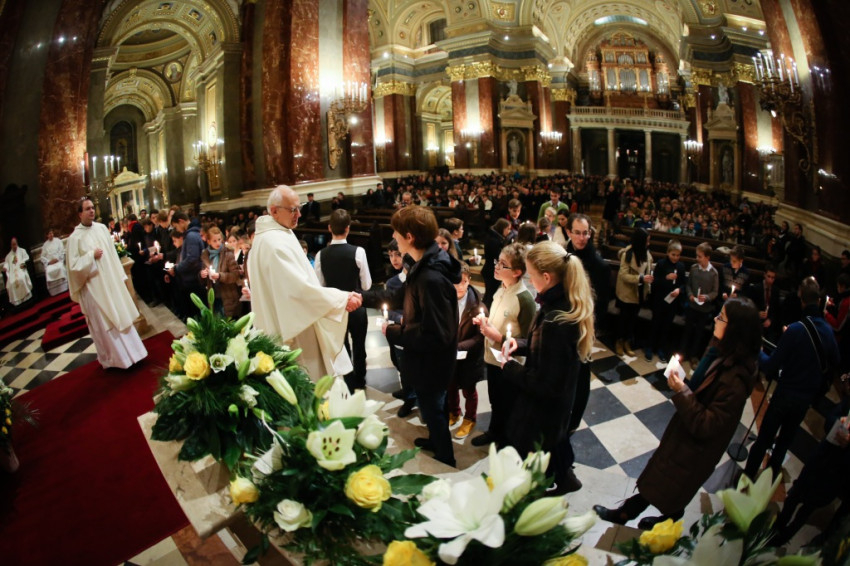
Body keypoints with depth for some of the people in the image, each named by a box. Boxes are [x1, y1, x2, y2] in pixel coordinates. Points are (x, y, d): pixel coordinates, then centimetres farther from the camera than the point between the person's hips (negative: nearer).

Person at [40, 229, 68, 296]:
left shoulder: (57, 240, 11)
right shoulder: (45, 245, 17)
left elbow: (62, 251, 2)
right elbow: (43, 256, 13)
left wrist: (56, 259, -11)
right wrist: (48, 261, -6)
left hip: (58, 260, -2)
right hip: (49, 262, 2)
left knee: (60, 268, -34)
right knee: (48, 271, -27)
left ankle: (63, 288, -30)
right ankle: (54, 292, -26)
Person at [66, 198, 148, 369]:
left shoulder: (102, 228, 5)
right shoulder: (75, 237, -10)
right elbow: (73, 265, -12)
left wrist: (120, 276, 9)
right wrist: (91, 256, -18)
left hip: (111, 282, 5)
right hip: (94, 287, -5)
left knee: (121, 316, 12)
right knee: (104, 324, 3)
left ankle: (130, 352, 25)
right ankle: (112, 358, 15)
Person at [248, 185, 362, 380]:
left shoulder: (271, 236, 10)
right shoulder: (275, 243, -24)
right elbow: (301, 287, -29)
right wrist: (343, 298, -25)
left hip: (283, 322, 10)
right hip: (295, 329, -10)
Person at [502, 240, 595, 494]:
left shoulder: (555, 321, -35)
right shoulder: (568, 305, -6)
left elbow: (544, 383, -29)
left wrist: (510, 368, -15)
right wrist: (520, 344, -2)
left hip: (543, 408, -9)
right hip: (560, 400, 9)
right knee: (555, 444, 33)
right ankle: (565, 477, 56)